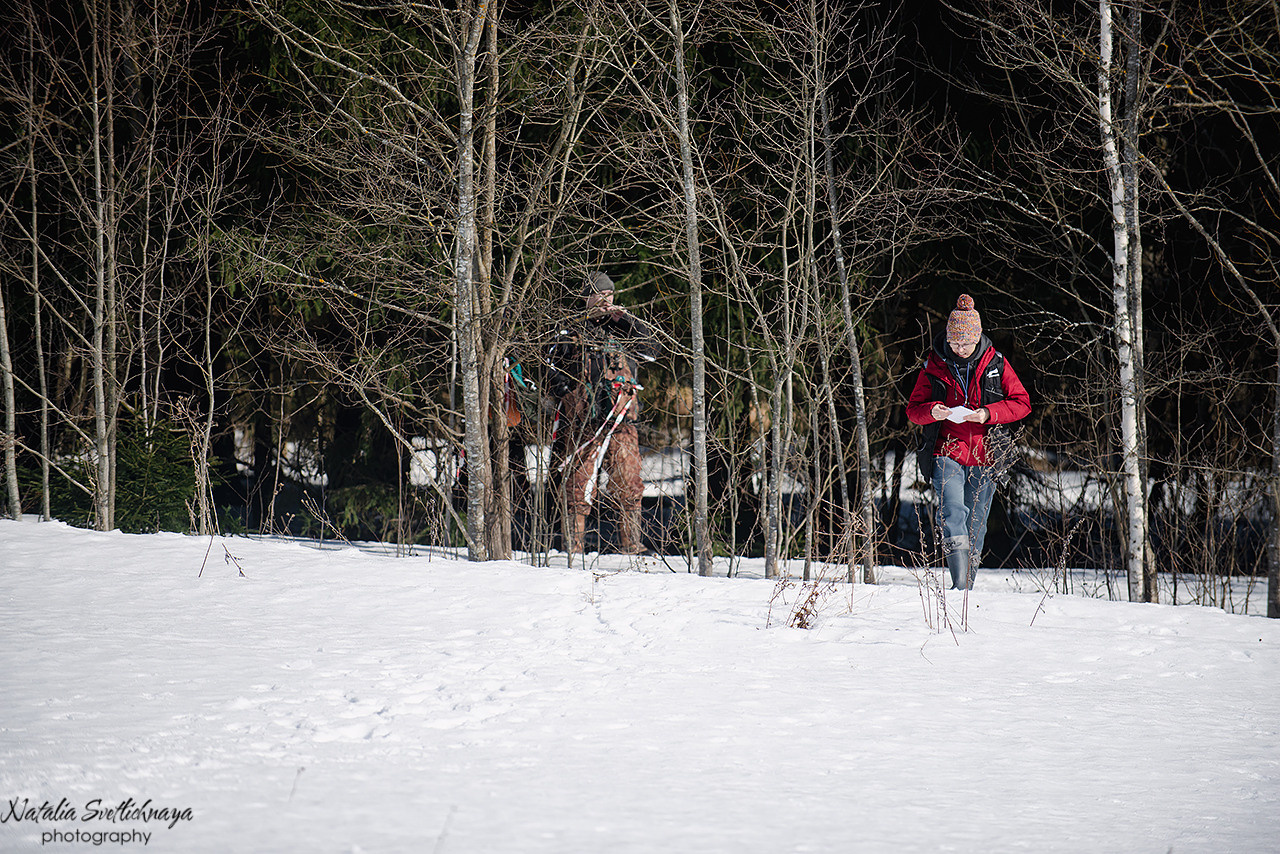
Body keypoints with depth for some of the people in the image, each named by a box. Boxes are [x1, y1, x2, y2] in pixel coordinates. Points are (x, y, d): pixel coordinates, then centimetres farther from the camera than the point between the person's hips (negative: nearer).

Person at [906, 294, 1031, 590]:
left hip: (984, 455, 1)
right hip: (946, 453, -1)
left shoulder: (996, 364, 2)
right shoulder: (934, 366, 3)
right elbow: (913, 409, 9)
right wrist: (932, 411, -15)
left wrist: (988, 414, -14)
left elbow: (1022, 403, 3)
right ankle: (959, 582, -32)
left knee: (975, 524, 7)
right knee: (952, 513, -23)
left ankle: (966, 588, 18)